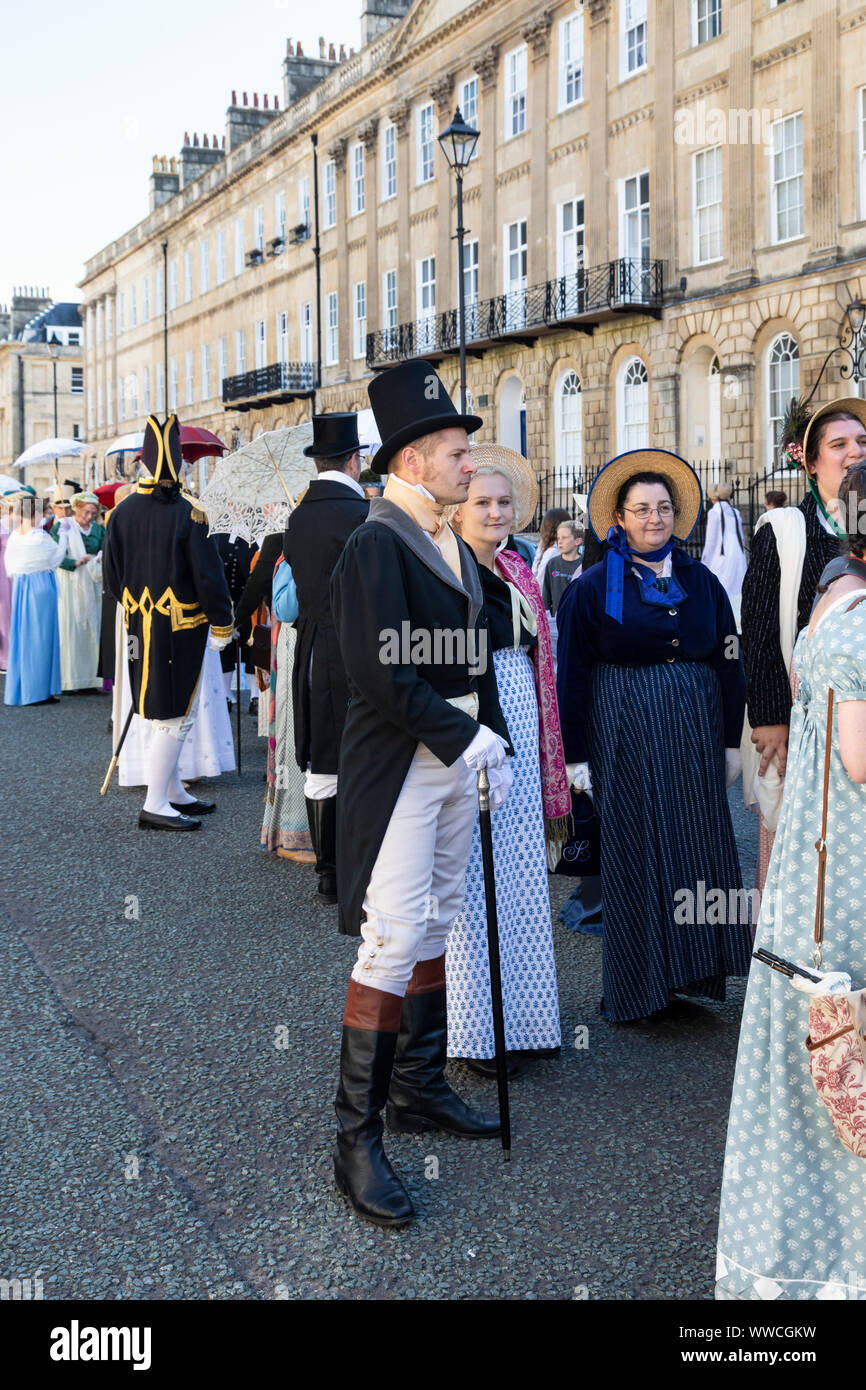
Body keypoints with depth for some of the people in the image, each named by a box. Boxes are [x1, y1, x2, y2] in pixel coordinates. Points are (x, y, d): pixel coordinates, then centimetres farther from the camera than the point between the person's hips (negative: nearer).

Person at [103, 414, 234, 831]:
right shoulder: (189, 514, -15)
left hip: (140, 626, 6)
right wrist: (222, 625, -4)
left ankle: (174, 792, 27)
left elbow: (112, 574, 8)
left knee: (162, 712, 17)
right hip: (181, 629, -6)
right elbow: (209, 575, -14)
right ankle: (156, 806, -1)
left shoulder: (123, 512, 1)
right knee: (175, 715, -1)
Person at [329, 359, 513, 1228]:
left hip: (455, 755, 9)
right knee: (393, 942, -8)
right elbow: (380, 675, -23)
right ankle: (356, 1139, 2)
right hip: (398, 761, -9)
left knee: (436, 928, 16)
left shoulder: (453, 543, 11)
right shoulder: (375, 545, -16)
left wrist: (495, 742, 9)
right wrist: (462, 738, -17)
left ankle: (418, 1089, 31)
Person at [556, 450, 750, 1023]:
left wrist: (731, 740, 7)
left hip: (696, 733, 4)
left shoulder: (701, 581, 8)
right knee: (634, 853, 1)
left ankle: (694, 971, 19)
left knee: (701, 845, 6)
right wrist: (575, 755, -5)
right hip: (626, 735, -3)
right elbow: (572, 674, -3)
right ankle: (638, 984, 13)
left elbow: (729, 663, 11)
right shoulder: (593, 587, -2)